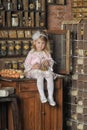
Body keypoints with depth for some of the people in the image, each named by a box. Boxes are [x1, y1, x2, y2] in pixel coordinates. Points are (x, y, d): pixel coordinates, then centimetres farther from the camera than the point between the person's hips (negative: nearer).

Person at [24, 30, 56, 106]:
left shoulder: (46, 53, 13)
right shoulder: (32, 53, 5)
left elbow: (51, 61, 16)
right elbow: (26, 64, 4)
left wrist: (48, 62, -8)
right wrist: (33, 66, -15)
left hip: (45, 70, 3)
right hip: (35, 71, -3)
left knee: (50, 76, -30)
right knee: (40, 76, -37)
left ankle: (50, 97, -28)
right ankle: (42, 95, -35)